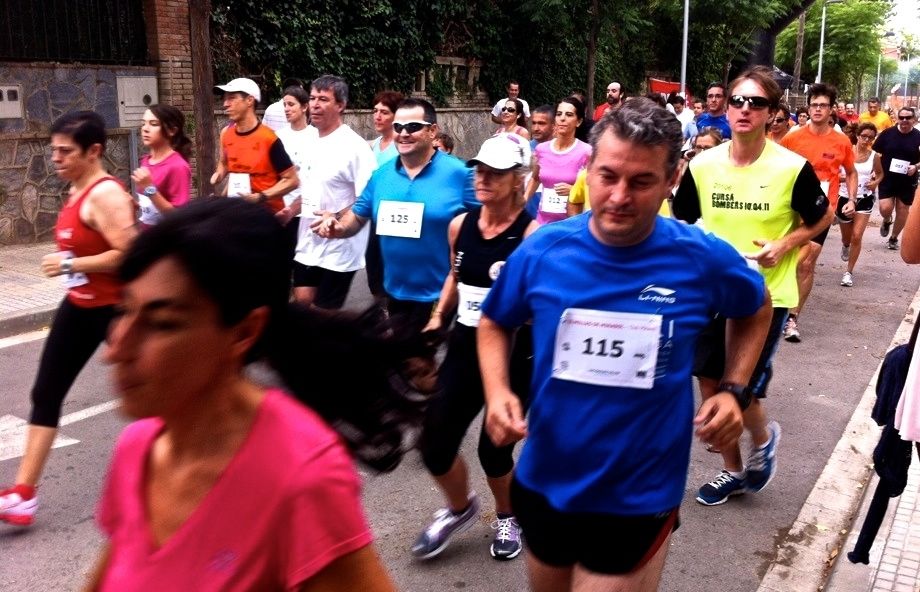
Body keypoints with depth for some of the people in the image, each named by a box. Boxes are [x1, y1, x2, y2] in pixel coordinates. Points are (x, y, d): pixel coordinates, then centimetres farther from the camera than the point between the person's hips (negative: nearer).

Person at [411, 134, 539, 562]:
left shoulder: (532, 233, -15)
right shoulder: (459, 226, 1)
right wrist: (438, 317, 10)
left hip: (513, 355, -5)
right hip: (465, 348, 5)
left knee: (493, 446, 4)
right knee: (434, 443, 3)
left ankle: (507, 518, 38)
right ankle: (460, 508, 35)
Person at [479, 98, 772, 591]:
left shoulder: (702, 259, -13)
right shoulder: (542, 251, -11)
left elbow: (756, 310, 8)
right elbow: (494, 325, 6)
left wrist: (732, 390, -3)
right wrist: (496, 391, -11)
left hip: (638, 498, -3)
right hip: (542, 484, 3)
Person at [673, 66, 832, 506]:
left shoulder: (792, 168, -12)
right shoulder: (702, 165, -4)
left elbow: (822, 219, 3)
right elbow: (681, 222, 9)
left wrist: (784, 245, -12)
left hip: (766, 296, -4)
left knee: (742, 392, -5)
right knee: (710, 388, 11)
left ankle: (764, 438, 33)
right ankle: (732, 471, 34)